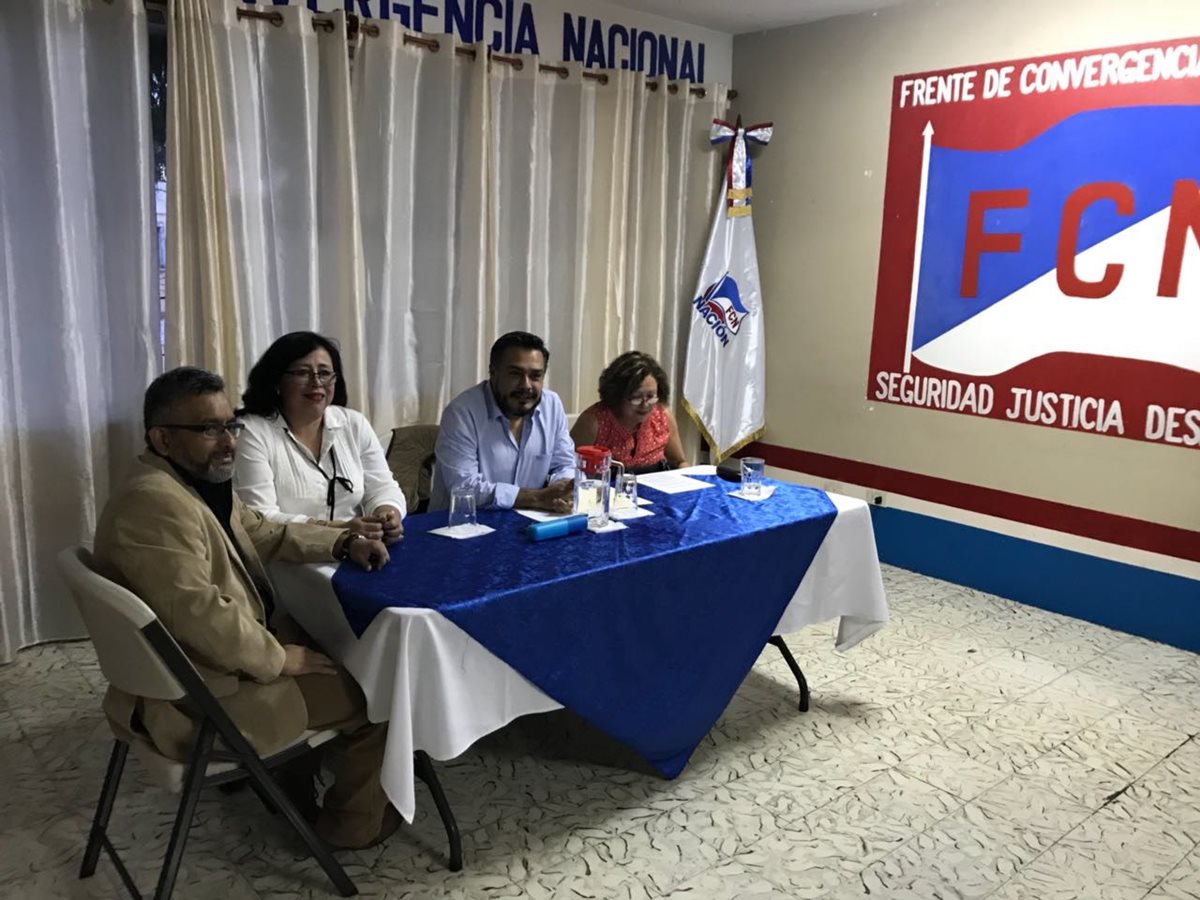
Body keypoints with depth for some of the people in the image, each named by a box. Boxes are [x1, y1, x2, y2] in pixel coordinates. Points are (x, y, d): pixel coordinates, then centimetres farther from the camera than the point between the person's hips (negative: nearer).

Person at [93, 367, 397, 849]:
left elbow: (266, 533, 15)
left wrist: (342, 542, 1)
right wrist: (279, 658, -20)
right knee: (374, 693, -3)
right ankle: (355, 823, 19)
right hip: (198, 697, -11)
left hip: (215, 656, 11)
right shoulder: (155, 503, -28)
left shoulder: (199, 481, 6)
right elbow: (199, 614, -32)